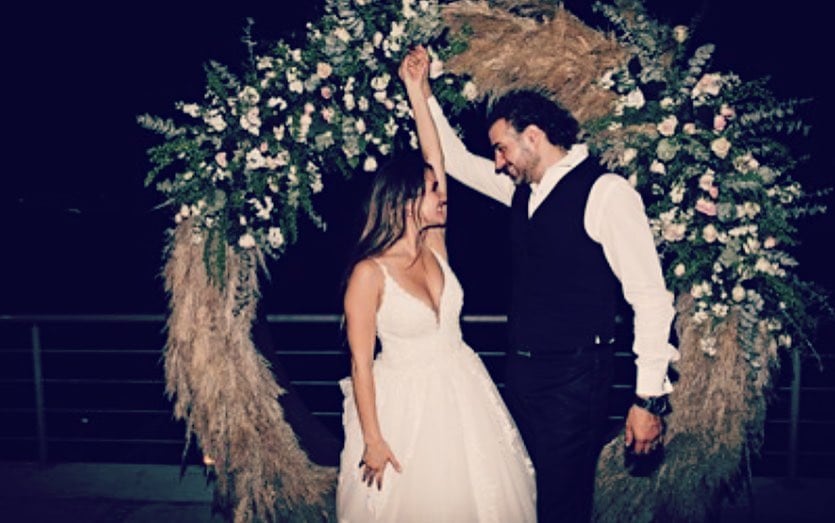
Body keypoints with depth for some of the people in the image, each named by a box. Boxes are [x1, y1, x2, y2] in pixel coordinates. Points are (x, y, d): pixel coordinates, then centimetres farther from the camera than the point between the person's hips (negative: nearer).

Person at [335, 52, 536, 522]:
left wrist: (419, 91, -4)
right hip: (406, 402, -5)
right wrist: (372, 440, -15)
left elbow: (435, 161, -4)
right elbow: (361, 362, -15)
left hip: (463, 393, 6)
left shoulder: (435, 248, -3)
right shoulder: (369, 274, -18)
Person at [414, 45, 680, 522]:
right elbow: (457, 160, 21)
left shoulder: (606, 193, -15)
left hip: (572, 379, -7)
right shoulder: (523, 189, 7)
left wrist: (650, 397, -16)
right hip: (522, 371, 8)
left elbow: (651, 297, -16)